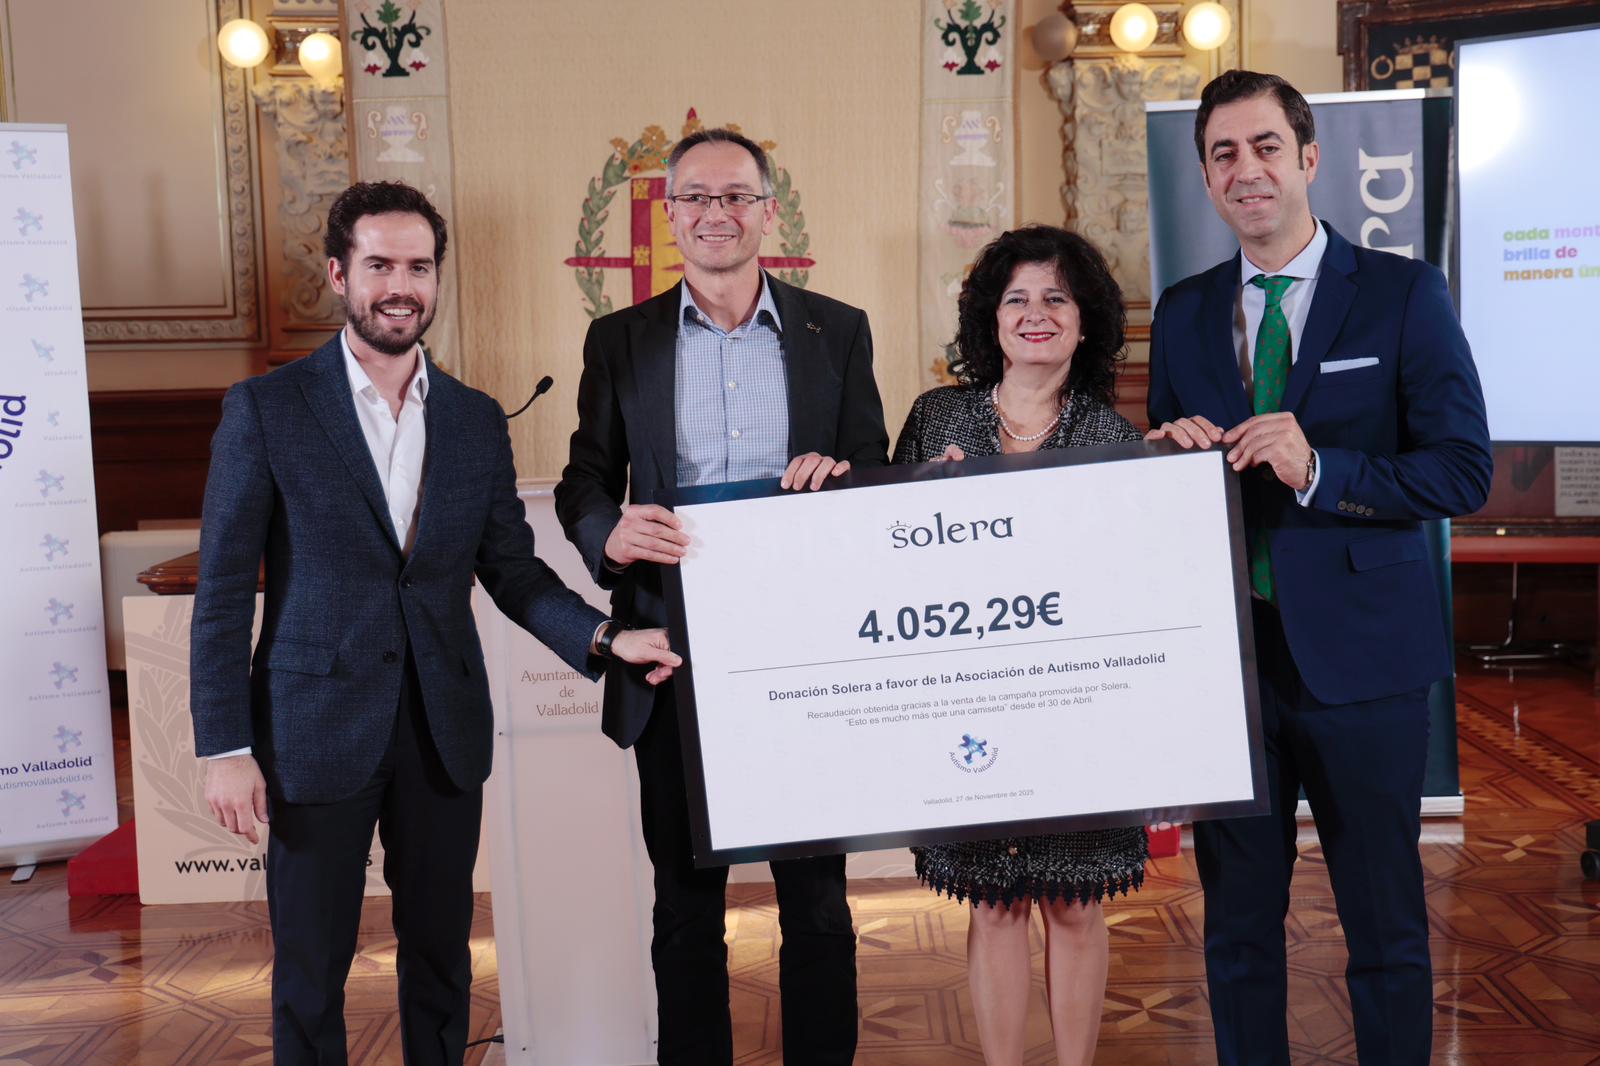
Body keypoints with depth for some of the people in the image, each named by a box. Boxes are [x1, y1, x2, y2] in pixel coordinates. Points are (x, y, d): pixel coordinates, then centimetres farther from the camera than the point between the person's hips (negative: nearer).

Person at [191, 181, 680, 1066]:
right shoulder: (265, 410, -4)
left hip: (444, 729, 3)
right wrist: (224, 746, -9)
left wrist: (604, 638, -7)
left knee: (440, 954, 13)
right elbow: (224, 590, -4)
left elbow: (512, 570, 9)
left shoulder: (477, 420, 7)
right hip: (316, 729, -3)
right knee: (309, 970, 7)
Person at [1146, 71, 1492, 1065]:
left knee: (1386, 927, 9)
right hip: (1224, 649, 3)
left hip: (1360, 655, -3)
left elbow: (1463, 470, -9)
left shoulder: (1405, 295, -3)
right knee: (1238, 926, 14)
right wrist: (1174, 456, -8)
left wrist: (1319, 470, -22)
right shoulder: (1184, 312, 9)